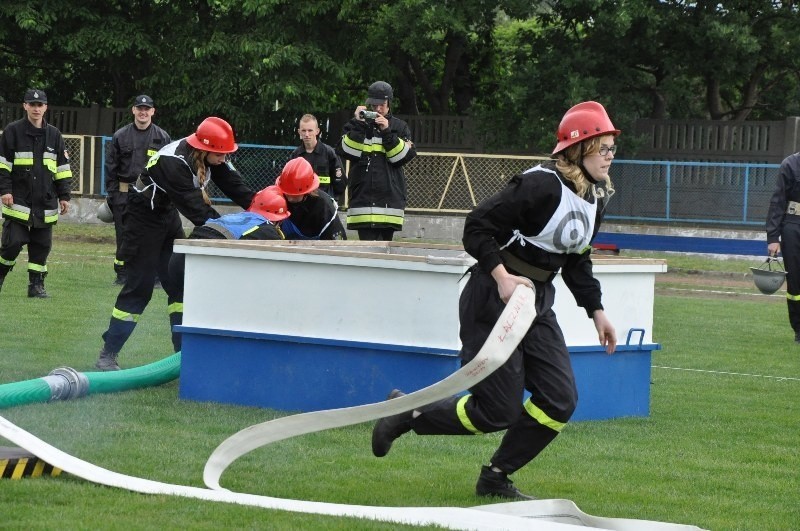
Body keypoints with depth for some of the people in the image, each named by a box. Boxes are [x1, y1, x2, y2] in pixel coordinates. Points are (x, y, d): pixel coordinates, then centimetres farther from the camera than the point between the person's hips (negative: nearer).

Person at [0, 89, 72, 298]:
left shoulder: (54, 135, 11)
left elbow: (63, 168, 15)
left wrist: (64, 196, 10)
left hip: (45, 202, 3)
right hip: (18, 200, -3)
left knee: (42, 245, 1)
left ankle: (36, 284, 7)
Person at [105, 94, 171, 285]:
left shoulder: (162, 137, 6)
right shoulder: (121, 136, 8)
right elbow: (110, 167, 9)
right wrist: (112, 193, 1)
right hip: (125, 195, 1)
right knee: (123, 235, 4)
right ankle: (122, 274, 11)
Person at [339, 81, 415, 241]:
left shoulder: (399, 127, 12)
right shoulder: (356, 125, 11)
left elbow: (404, 156, 0)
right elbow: (347, 151, -3)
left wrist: (387, 132, -9)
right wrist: (358, 125, -9)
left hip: (390, 195, 2)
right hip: (364, 196, -2)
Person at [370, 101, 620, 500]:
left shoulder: (596, 197, 8)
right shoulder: (542, 185, -20)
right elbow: (478, 227, -19)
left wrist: (596, 310, 18)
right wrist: (501, 277, -27)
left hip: (537, 303, 9)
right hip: (493, 301, -9)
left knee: (559, 402, -1)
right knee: (497, 411, -8)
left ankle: (495, 478, 14)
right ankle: (408, 414, 13)